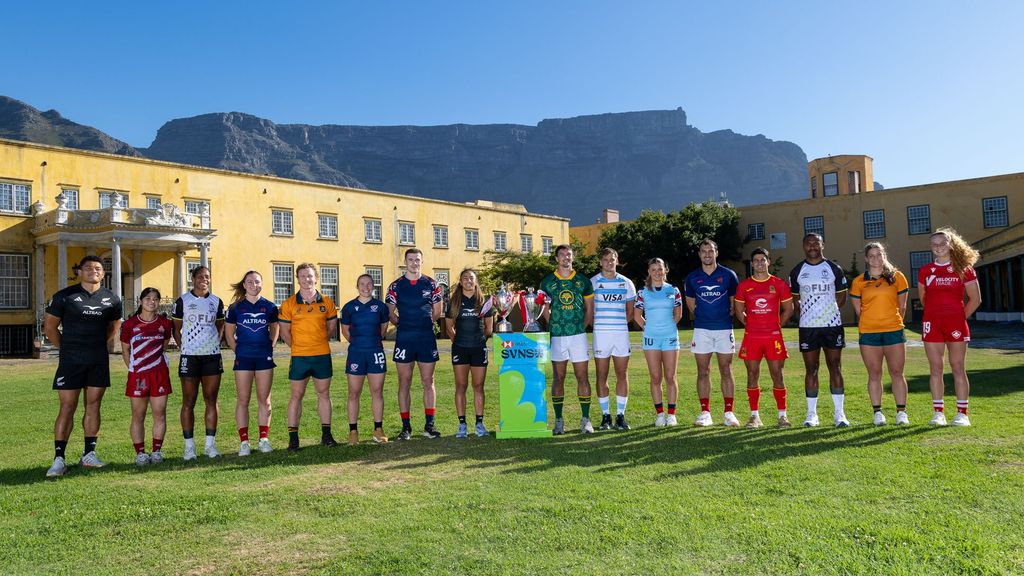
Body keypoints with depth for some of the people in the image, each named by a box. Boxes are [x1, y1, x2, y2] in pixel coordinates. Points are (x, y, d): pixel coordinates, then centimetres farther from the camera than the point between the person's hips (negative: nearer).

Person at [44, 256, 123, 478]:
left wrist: (96, 345, 12)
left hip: (99, 361, 3)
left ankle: (89, 454, 16)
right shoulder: (64, 296, -2)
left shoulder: (111, 299, 6)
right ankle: (59, 459, 2)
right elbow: (50, 326, 4)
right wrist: (67, 348, 5)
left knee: (93, 406, 7)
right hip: (70, 361, -3)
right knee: (67, 407, -3)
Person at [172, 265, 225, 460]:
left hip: (212, 356, 2)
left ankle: (210, 444, 10)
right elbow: (176, 329, 5)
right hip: (190, 356, -2)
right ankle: (189, 446, 7)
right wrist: (183, 348, -3)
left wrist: (215, 343, 8)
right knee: (188, 402, 1)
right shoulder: (182, 301, 1)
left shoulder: (216, 302, 9)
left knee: (211, 401, 4)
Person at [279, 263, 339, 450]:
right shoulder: (289, 304, -2)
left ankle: (326, 435, 19)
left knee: (324, 393, 9)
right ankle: (293, 438, 10)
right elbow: (284, 332, 3)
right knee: (296, 395, 3)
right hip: (299, 357, -2)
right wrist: (298, 346, 2)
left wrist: (318, 342, 5)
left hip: (323, 355, 2)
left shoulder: (326, 302, 3)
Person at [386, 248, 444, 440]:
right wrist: (405, 325, 4)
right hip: (403, 339, 0)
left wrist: (424, 324, 8)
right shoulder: (396, 286, 4)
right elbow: (390, 313, 8)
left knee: (428, 382, 3)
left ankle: (429, 424, 11)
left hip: (427, 339, 0)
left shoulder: (431, 284, 5)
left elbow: (437, 312, 11)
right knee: (404, 383, 3)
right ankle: (406, 426, 10)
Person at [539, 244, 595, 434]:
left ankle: (585, 419, 7)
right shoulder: (547, 282, 5)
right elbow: (545, 310, 9)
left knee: (582, 377, 0)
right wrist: (554, 326, -1)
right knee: (558, 378, 5)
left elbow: (589, 309, 11)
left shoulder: (583, 281, 7)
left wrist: (582, 327, 1)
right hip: (556, 336, 0)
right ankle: (558, 420, 12)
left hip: (578, 335, 0)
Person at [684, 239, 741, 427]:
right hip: (701, 329, 1)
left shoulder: (728, 275, 1)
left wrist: (726, 316, 7)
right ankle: (705, 413, 8)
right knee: (703, 372, 3)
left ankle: (729, 413, 8)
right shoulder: (692, 278, 5)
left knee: (726, 371, 2)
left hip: (724, 329, -1)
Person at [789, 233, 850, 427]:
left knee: (835, 368, 1)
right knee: (811, 370, 4)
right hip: (807, 327, 0)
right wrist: (805, 315, 0)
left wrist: (829, 312, -1)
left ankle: (839, 413, 7)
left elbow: (842, 296, 9)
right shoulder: (797, 271, 6)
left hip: (833, 325, 0)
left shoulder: (834, 269, 4)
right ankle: (811, 414, 10)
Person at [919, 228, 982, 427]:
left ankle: (962, 413, 6)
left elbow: (976, 299, 5)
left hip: (956, 323, -2)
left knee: (958, 367, 0)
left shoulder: (964, 268, 3)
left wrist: (960, 317, 1)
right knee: (935, 368, 2)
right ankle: (938, 412, 7)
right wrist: (935, 313, 13)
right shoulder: (925, 271, 8)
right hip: (932, 323, 2)